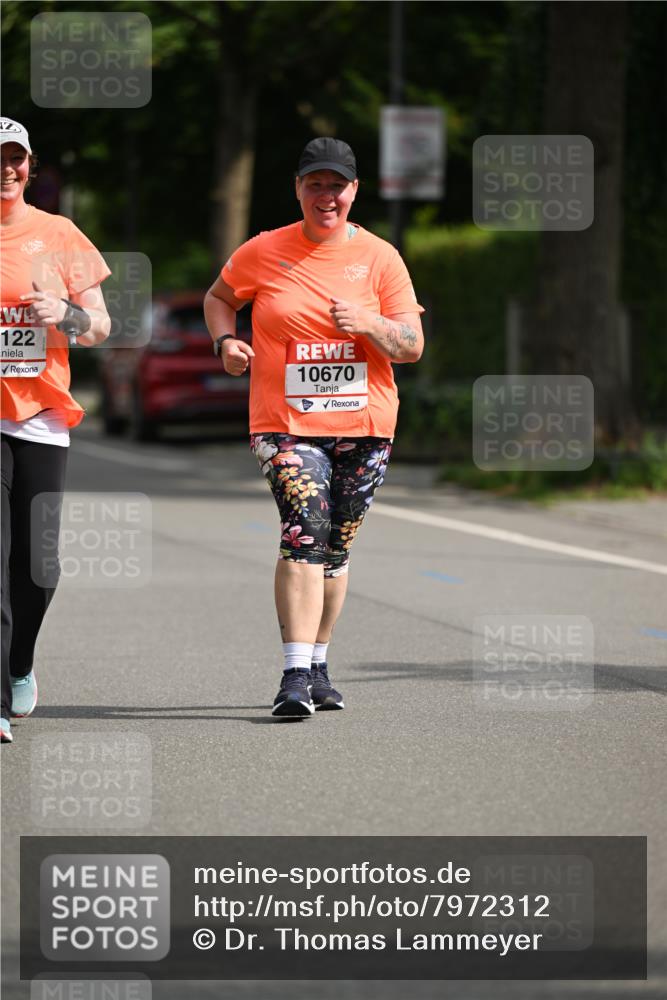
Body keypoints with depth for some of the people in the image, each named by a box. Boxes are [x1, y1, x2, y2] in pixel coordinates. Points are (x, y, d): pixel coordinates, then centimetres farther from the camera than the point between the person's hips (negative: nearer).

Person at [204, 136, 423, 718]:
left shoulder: (379, 257, 3)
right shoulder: (264, 253, 3)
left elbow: (413, 346, 2)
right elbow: (219, 297, 21)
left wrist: (368, 325, -17)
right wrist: (225, 340, 1)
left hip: (365, 427, 2)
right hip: (287, 423, -2)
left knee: (336, 549, 10)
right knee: (305, 532, -21)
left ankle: (318, 666, 26)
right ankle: (295, 674, -27)